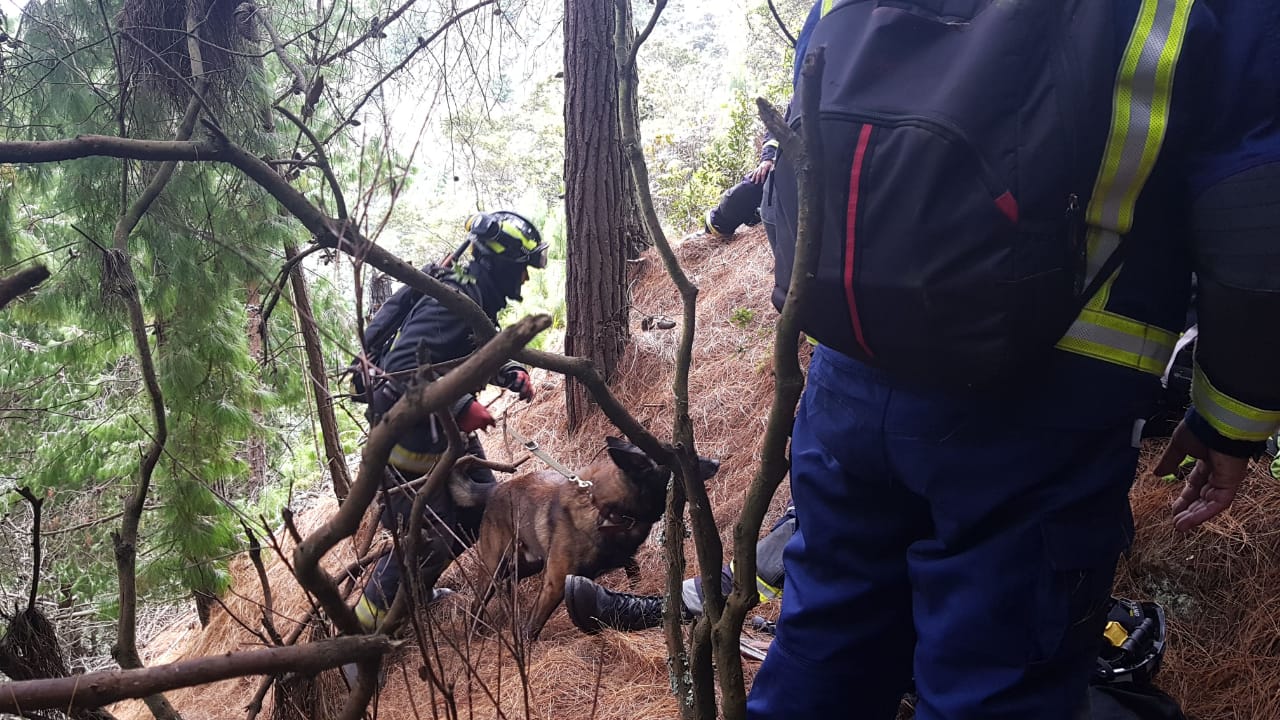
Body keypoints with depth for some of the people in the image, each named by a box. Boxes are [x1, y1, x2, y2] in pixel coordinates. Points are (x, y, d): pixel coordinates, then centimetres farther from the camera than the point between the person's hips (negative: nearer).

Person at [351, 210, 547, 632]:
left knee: (480, 510, 17)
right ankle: (360, 629, 11)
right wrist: (460, 407, -33)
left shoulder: (478, 298, 7)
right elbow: (404, 367, -32)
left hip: (446, 427, 10)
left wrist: (510, 374, 7)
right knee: (426, 534, -4)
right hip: (413, 432, -10)